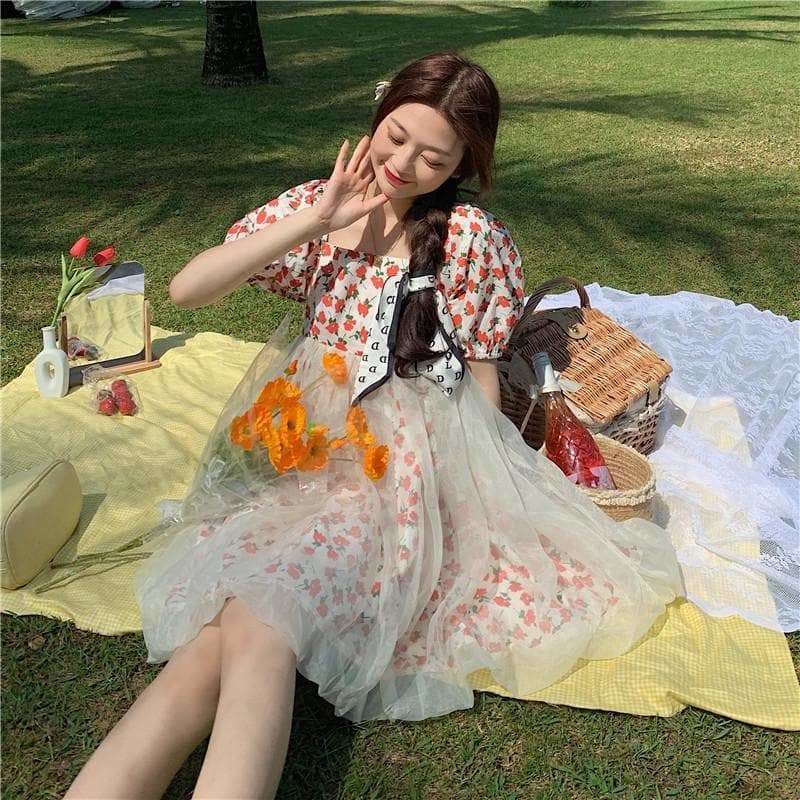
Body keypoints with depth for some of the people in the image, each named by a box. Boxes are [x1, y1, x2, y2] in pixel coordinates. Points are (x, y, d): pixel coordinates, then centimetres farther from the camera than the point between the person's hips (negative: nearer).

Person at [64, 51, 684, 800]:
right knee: (205, 647, -22)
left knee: (256, 631, -30)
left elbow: (481, 374, 7)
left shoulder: (474, 238, 2)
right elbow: (186, 288, 1)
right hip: (305, 448, 3)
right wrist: (313, 223, -5)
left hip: (408, 458, -3)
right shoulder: (315, 205, 9)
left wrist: (477, 484, -2)